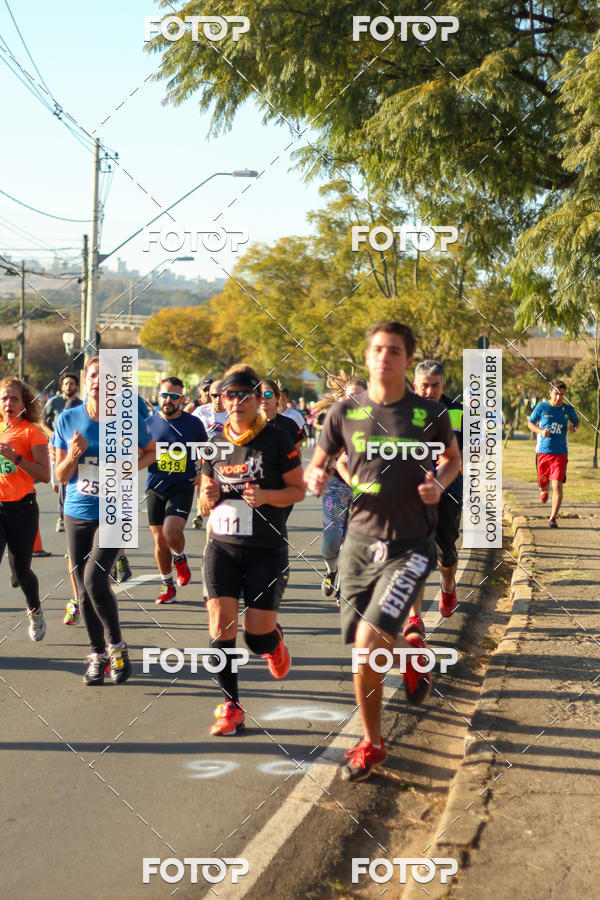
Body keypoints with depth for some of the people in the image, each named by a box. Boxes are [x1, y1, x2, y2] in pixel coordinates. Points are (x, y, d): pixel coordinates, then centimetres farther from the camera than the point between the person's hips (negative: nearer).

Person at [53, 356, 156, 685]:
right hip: (77, 513, 3)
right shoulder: (68, 420, 0)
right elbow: (61, 476, 4)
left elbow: (152, 451, 12)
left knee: (95, 579, -18)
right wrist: (73, 455, -16)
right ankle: (97, 654, 25)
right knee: (84, 589, 7)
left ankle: (117, 646, 3)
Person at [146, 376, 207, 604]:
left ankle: (180, 558, 11)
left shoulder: (193, 424, 0)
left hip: (182, 488, -3)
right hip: (155, 488, 3)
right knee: (159, 540, 7)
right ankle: (168, 586, 23)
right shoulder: (149, 423, 4)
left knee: (171, 531, -23)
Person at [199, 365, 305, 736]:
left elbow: (299, 490, -1)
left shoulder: (277, 440, -4)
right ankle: (231, 708, 4)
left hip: (267, 550, -3)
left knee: (257, 636, -4)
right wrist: (209, 496, -9)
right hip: (222, 546, 3)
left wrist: (266, 496, -19)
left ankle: (274, 640, 35)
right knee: (221, 628, -9)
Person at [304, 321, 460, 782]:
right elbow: (317, 464, 11)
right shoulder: (346, 412, 0)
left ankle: (411, 650, 15)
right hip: (361, 541, 3)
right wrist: (315, 477, -12)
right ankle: (372, 745, 27)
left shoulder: (430, 413, -4)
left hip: (410, 546, -3)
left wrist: (440, 484, -7)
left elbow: (453, 458, 14)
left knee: (368, 639, -20)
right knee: (362, 654, 7)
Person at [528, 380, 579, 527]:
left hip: (560, 453, 0)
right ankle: (544, 490, 52)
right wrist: (540, 431, -12)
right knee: (543, 482, 12)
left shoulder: (568, 409, 3)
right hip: (543, 451, 0)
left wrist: (573, 428, -2)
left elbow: (576, 422, 21)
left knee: (557, 485, -12)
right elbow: (530, 423, 8)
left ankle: (553, 518, -5)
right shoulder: (541, 407, -1)